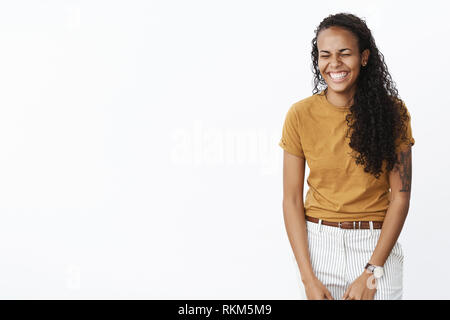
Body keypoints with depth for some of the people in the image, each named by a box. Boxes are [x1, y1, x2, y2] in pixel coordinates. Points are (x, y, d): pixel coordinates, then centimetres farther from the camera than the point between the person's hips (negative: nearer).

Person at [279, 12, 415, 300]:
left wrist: (371, 273, -12)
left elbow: (401, 195, -7)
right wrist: (308, 279, -9)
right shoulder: (300, 115, -5)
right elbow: (292, 200, -4)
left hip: (379, 243, 0)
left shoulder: (392, 111, -6)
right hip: (318, 242, 1)